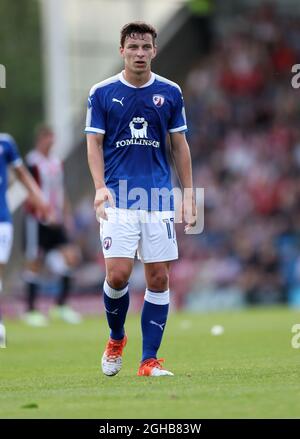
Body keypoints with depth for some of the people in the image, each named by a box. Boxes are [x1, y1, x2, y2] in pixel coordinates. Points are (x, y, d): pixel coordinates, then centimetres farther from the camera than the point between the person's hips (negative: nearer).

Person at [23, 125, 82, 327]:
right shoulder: (33, 162, -9)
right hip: (37, 219, -7)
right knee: (35, 264, -1)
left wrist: (66, 215, 18)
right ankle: (31, 310, 7)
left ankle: (61, 306, 6)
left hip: (56, 221, 7)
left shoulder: (57, 163, 15)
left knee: (70, 257, -3)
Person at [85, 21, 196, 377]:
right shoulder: (102, 93, 2)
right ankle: (116, 338, 15)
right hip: (118, 200, -2)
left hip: (159, 200, 2)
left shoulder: (170, 93, 7)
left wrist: (189, 196, 8)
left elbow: (180, 145, 12)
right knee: (117, 274, -13)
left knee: (158, 278, -1)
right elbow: (94, 143, 1)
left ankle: (149, 360, 6)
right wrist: (100, 186, -14)